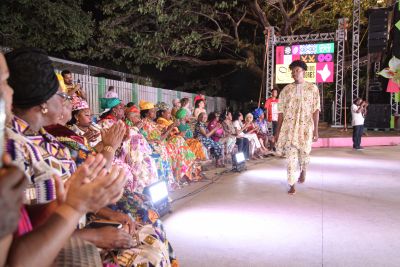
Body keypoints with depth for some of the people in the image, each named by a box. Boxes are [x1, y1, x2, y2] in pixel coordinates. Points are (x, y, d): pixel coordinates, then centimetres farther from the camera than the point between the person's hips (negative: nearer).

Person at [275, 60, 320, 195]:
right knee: (291, 156, -2)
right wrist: (278, 131, 3)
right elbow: (281, 111, 6)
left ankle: (303, 170, 42)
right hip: (289, 128, 1)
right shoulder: (286, 89, 6)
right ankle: (292, 185, 8)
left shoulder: (312, 88, 3)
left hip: (305, 127, 0)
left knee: (304, 154, 7)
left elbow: (316, 110, 0)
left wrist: (316, 129, -6)